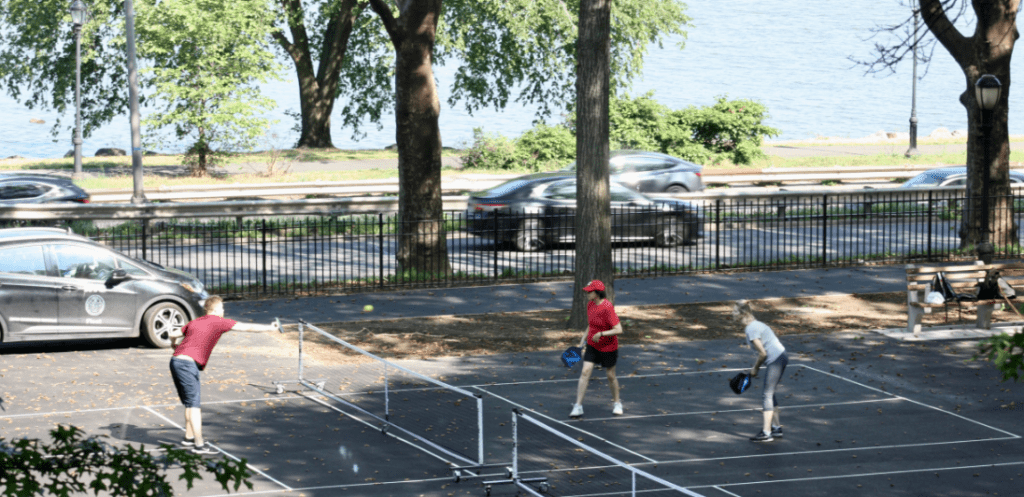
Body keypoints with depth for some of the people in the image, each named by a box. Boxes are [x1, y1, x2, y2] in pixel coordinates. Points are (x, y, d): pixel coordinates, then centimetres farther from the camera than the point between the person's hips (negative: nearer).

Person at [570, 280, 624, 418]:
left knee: (610, 375, 10)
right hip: (592, 345, 5)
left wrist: (601, 334, -30)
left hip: (608, 347, -5)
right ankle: (578, 406, -6)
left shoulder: (607, 307, -24)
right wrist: (582, 342, 12)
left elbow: (618, 330, -27)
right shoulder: (590, 304, -1)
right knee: (585, 372, -7)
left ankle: (617, 403, 33)